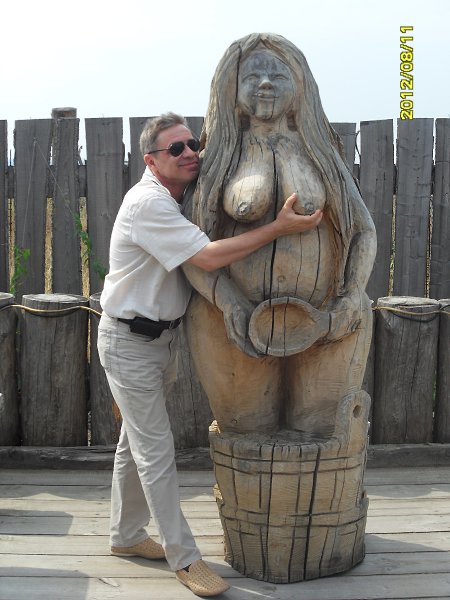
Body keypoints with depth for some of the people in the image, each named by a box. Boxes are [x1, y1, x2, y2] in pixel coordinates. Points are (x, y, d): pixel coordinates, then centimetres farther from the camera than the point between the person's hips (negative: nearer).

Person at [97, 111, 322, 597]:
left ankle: (125, 535, 33)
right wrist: (279, 228, -30)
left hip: (161, 335, 9)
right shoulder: (147, 203, -24)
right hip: (129, 342, -9)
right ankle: (183, 557, 7)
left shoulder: (177, 198, 6)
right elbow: (208, 257, -31)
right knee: (156, 451, -2)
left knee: (136, 442, 18)